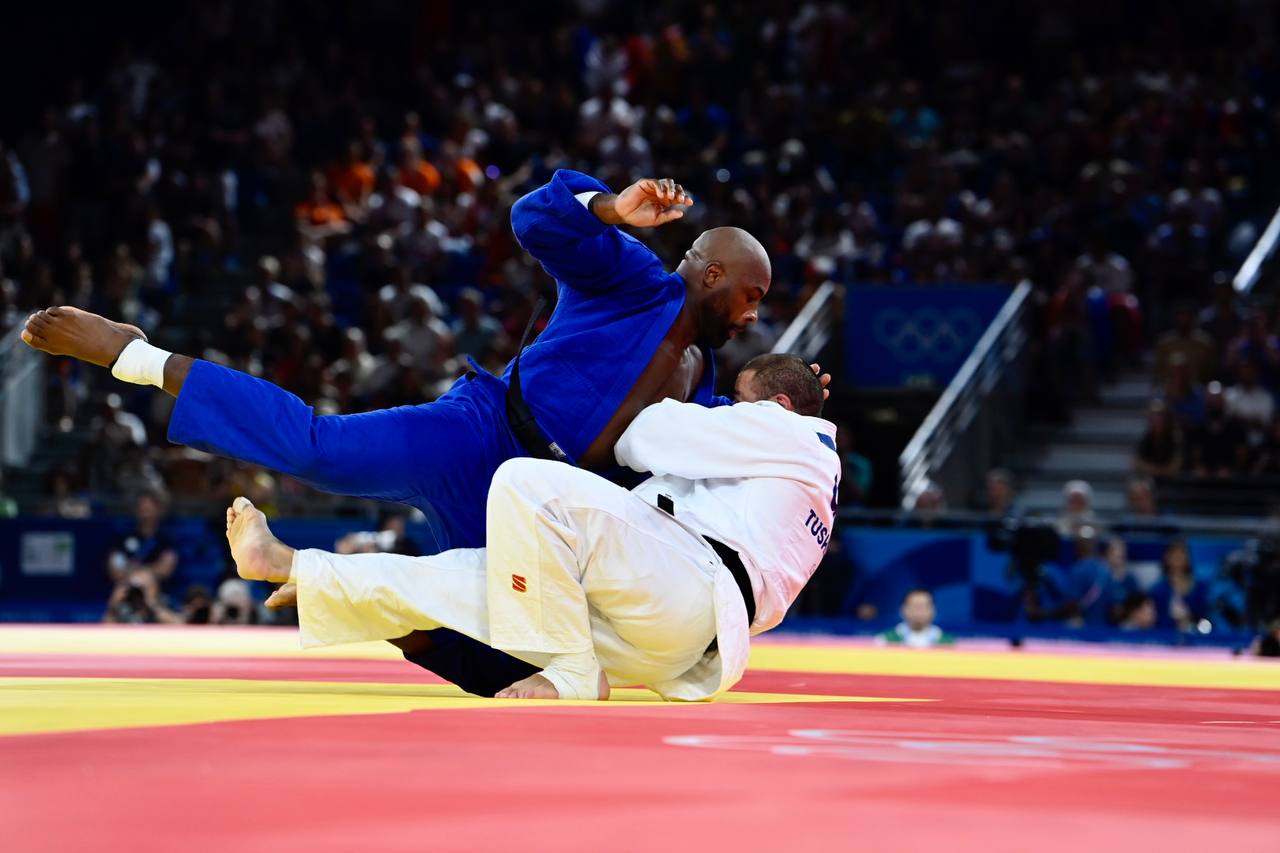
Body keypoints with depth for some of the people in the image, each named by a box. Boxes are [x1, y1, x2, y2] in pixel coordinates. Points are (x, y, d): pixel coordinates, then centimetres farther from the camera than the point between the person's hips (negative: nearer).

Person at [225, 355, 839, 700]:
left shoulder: (789, 432, 9)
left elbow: (650, 437, 8)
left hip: (690, 594, -9)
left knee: (527, 483, -24)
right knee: (452, 576, 10)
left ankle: (572, 675, -19)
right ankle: (283, 565, 14)